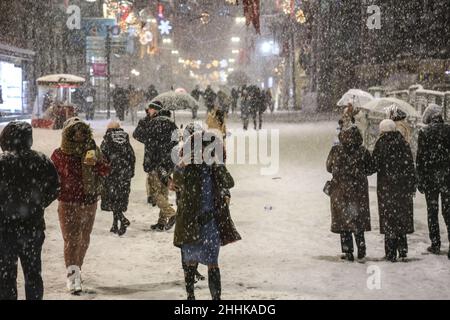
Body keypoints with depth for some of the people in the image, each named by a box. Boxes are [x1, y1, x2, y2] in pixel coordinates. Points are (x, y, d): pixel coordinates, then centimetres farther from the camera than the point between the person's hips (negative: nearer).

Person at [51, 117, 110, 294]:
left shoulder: (93, 150, 3)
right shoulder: (59, 154, -4)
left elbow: (106, 171, -3)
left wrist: (95, 162, -21)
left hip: (90, 202, 4)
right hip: (68, 204, -4)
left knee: (84, 240, 14)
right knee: (71, 240, -11)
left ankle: (77, 270, 30)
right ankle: (72, 276, -16)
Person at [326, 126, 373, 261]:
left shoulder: (336, 150, -8)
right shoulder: (363, 152, -7)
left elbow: (329, 167, 3)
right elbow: (370, 169, 1)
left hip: (340, 190, -1)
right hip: (359, 189, 1)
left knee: (343, 219, 7)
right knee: (359, 219, 16)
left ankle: (348, 251, 4)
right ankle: (361, 250, 15)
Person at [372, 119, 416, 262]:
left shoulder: (381, 144, -8)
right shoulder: (403, 143, 1)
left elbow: (374, 166, -9)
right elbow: (411, 167, 3)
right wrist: (412, 186, 9)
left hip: (386, 187, -3)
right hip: (403, 186, 3)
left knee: (388, 219, 3)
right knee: (402, 219, 13)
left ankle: (391, 254, 3)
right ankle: (403, 251, 14)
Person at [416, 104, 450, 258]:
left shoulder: (424, 132, -6)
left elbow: (420, 157, -6)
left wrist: (420, 180, 0)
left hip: (430, 176, -1)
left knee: (432, 211, 10)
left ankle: (435, 244, 12)